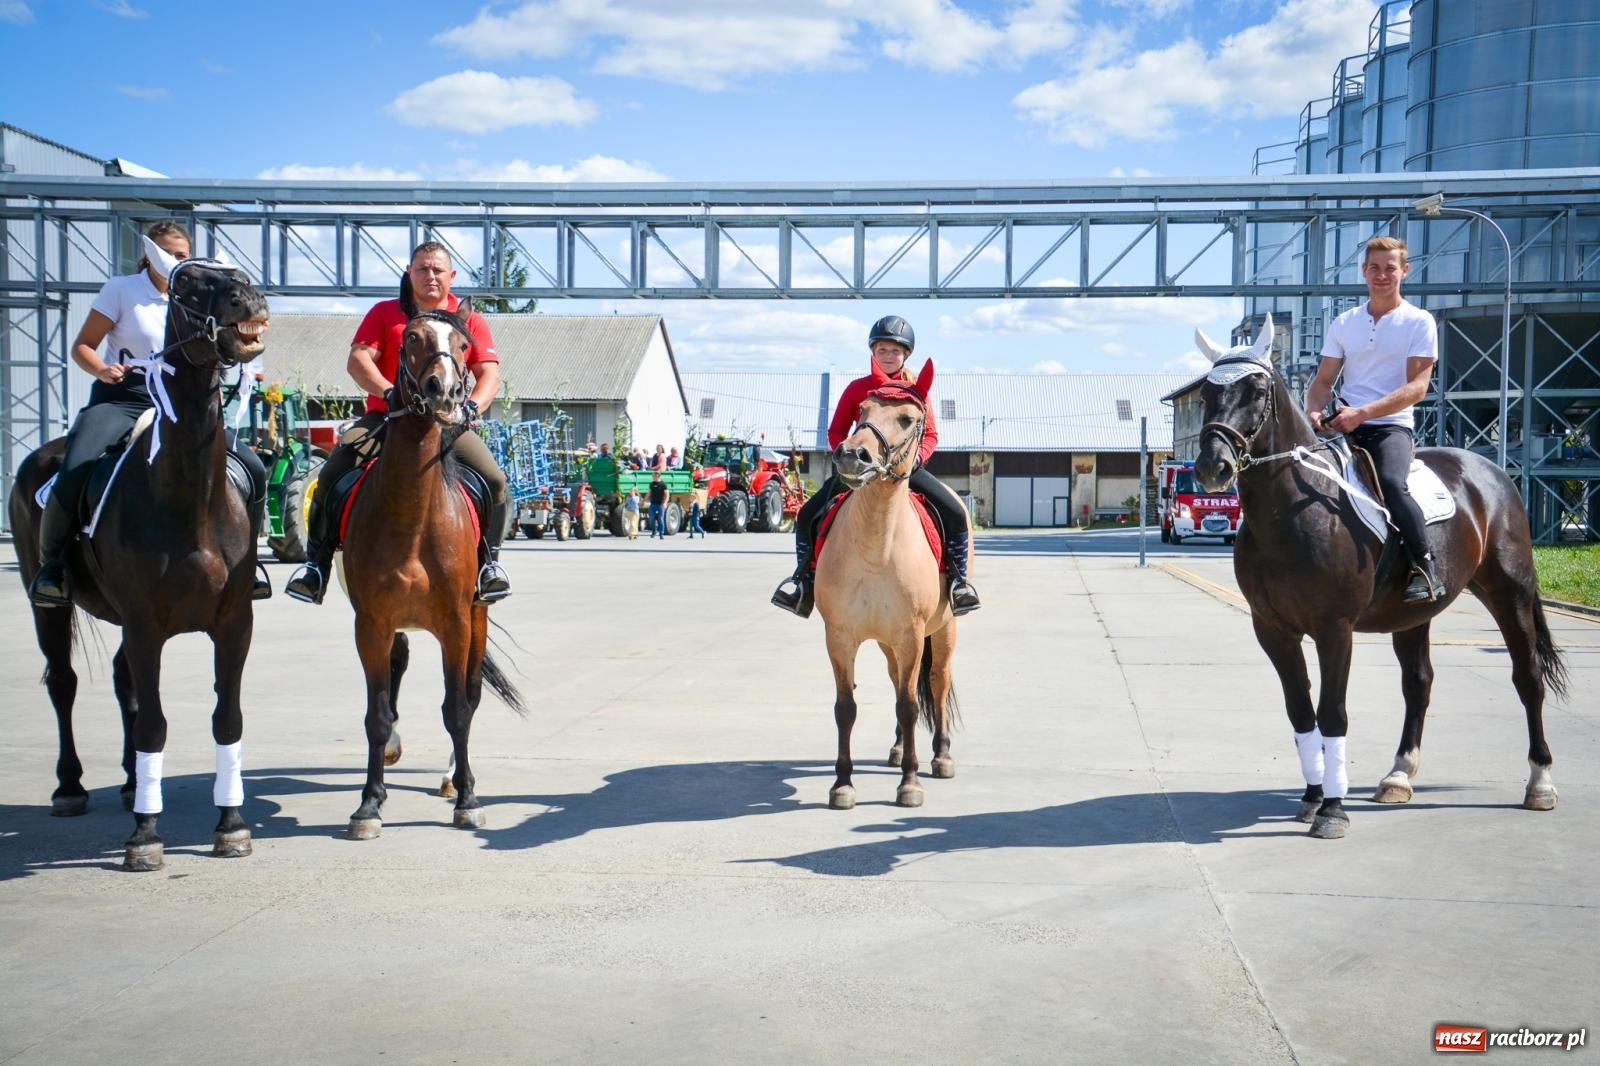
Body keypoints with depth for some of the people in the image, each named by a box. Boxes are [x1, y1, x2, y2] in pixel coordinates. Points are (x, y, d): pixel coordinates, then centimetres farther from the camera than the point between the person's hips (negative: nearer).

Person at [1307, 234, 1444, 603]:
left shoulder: (1419, 322, 2)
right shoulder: (1344, 323, 14)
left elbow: (1417, 386, -8)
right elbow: (1323, 381, 13)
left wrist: (1363, 413, -20)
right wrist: (1314, 411, -10)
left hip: (1391, 425, -4)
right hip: (1345, 425, 5)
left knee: (1391, 483, -32)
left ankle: (1425, 569, -18)